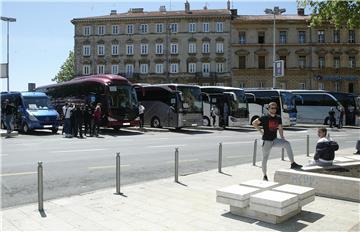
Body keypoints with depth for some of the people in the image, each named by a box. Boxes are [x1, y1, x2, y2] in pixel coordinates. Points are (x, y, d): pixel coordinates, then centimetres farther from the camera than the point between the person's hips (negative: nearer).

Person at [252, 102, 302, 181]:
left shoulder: (278, 118, 5)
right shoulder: (265, 118, -8)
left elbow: (280, 128, 15)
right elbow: (254, 123, -7)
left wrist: (282, 138, 3)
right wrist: (261, 131, -8)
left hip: (275, 140, 3)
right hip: (266, 141, -3)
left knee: (287, 144, -22)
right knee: (265, 158, 3)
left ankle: (293, 164, -21)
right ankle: (264, 176, 19)